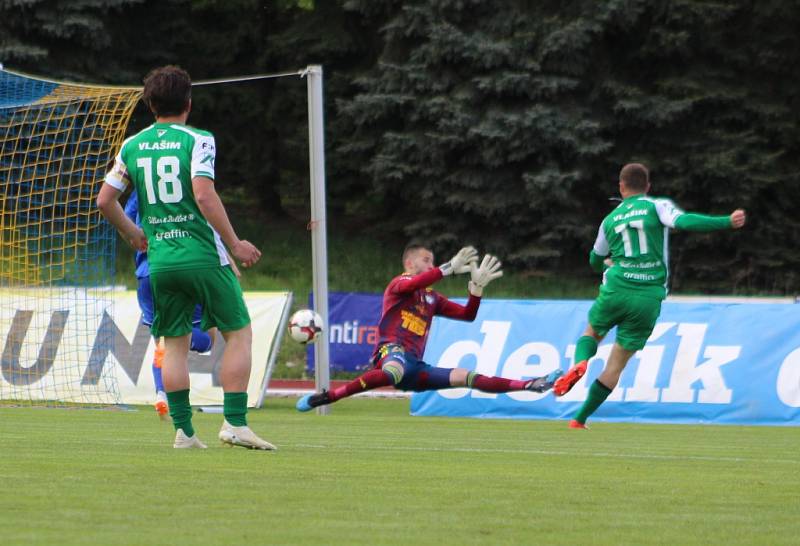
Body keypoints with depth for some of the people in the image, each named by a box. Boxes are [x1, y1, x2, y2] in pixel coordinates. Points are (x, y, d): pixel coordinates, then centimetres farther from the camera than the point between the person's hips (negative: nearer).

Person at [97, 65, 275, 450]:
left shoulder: (132, 146, 9)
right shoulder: (197, 140, -6)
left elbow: (105, 201, 12)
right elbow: (204, 194, -18)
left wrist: (132, 233, 29)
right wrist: (234, 244, -12)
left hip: (160, 258, 4)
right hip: (202, 255, -4)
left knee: (175, 342, 11)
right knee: (238, 332, 5)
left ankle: (183, 429, 5)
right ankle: (235, 424, -3)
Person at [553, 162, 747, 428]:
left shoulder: (610, 220, 13)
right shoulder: (657, 206, 2)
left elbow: (595, 261, 27)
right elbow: (683, 221, -17)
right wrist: (728, 222, -16)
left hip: (616, 290, 1)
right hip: (649, 298, -1)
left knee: (592, 334, 28)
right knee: (616, 364, 7)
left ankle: (579, 364, -7)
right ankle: (579, 420, 5)